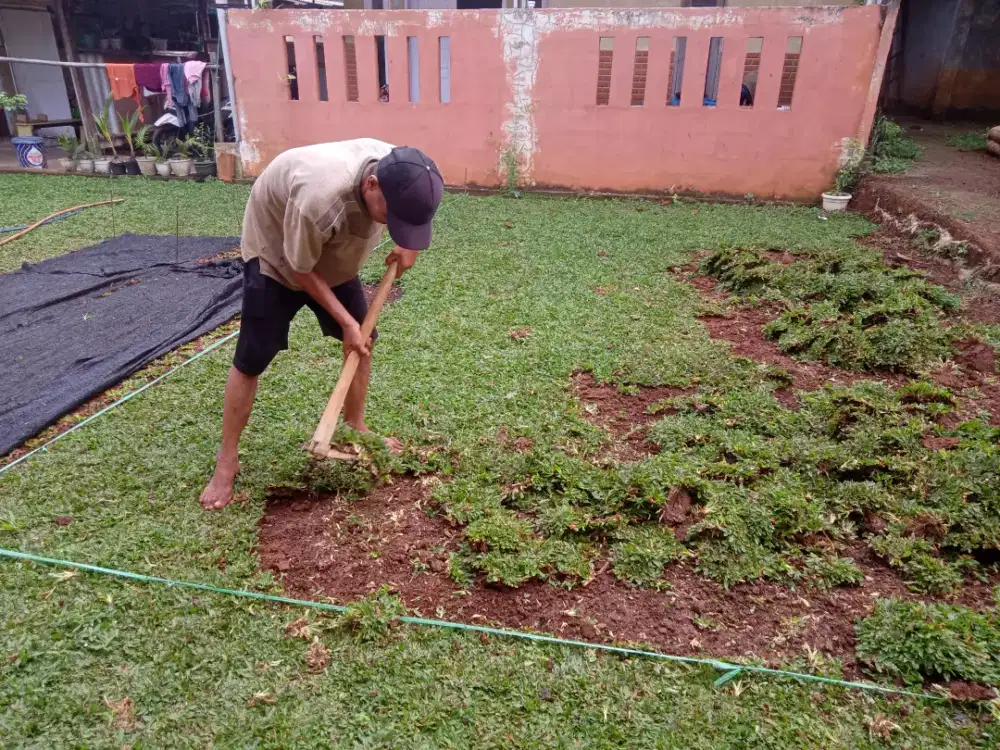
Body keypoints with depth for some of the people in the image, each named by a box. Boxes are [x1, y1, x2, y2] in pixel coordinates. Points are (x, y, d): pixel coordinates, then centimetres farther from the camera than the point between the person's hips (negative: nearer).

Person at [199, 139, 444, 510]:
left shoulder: (397, 171, -25)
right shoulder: (320, 197, -44)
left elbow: (408, 214, 3)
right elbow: (302, 269, -27)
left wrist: (408, 246, -11)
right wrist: (345, 321, -23)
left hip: (334, 256, 6)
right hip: (275, 254, -6)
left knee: (364, 338, 5)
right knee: (251, 360, -5)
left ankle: (355, 427, 26)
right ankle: (226, 461, 10)